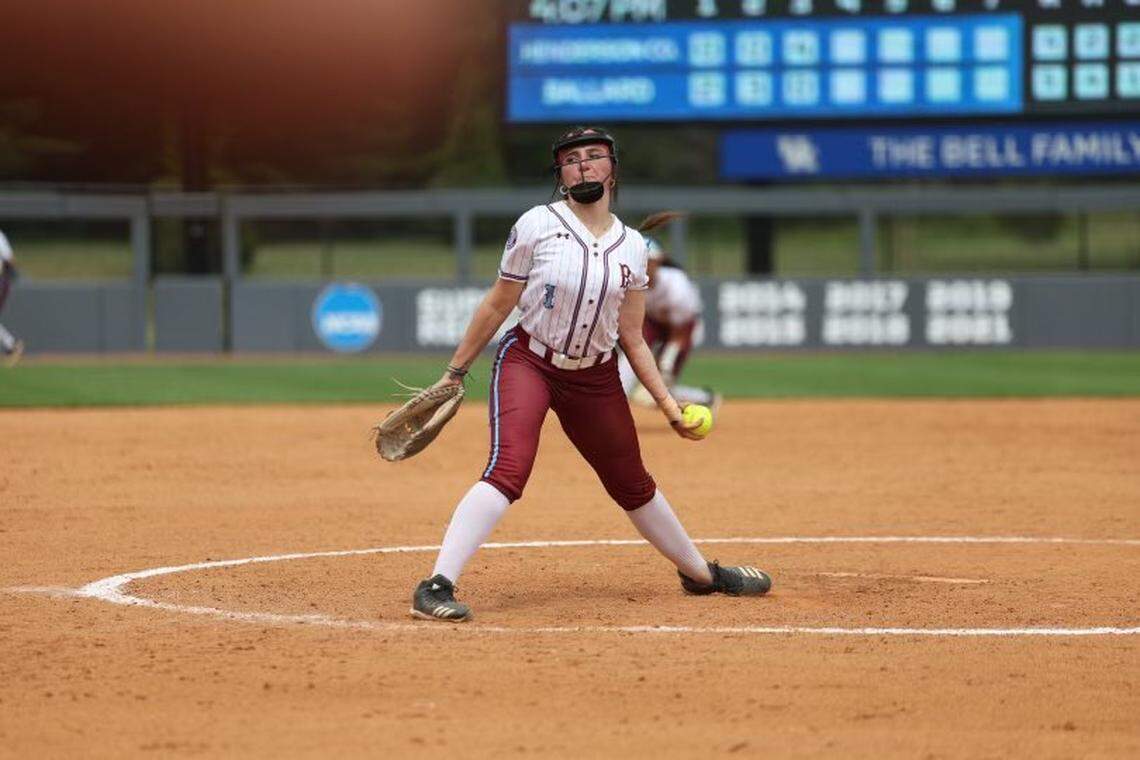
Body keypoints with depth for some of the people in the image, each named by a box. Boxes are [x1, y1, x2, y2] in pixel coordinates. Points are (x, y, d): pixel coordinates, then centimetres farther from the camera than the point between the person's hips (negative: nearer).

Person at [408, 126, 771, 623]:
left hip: (595, 378, 4)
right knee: (508, 469, -26)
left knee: (633, 485, 14)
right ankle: (436, 587, -31)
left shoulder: (632, 246, 3)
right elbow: (497, 306, -1)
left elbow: (633, 339, 8)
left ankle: (700, 573, 36)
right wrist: (455, 371, 1)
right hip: (528, 363, -4)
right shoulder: (536, 226, -8)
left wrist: (669, 405, 3)